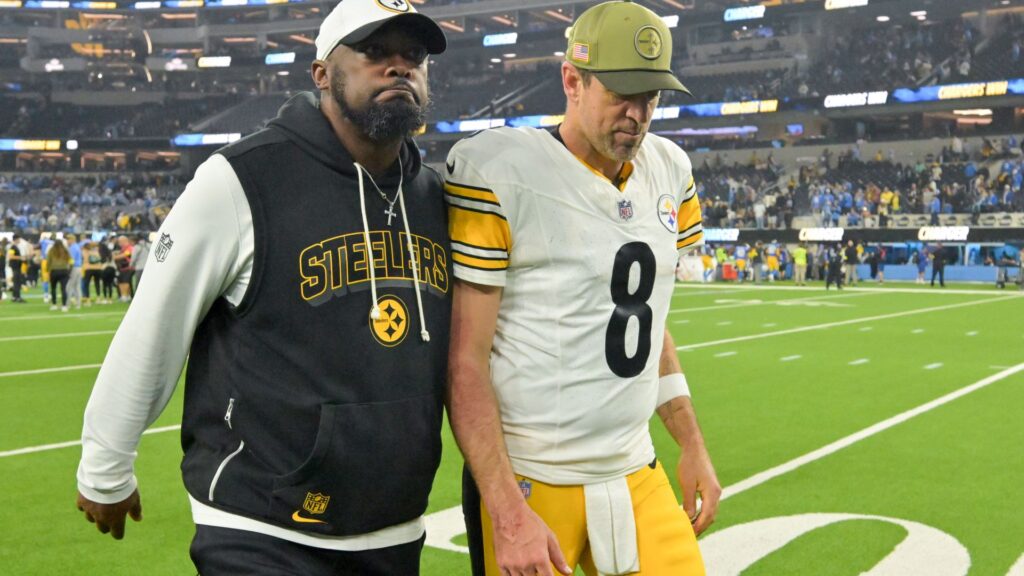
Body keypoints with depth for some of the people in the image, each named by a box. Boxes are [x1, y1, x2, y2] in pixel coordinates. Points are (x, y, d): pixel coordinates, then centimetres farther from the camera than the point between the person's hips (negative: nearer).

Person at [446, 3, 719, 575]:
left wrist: (692, 444, 16)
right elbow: (466, 362, -15)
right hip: (528, 484, -6)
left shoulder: (668, 172, 7)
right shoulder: (500, 176, -14)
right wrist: (509, 514, -18)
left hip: (638, 477, 6)